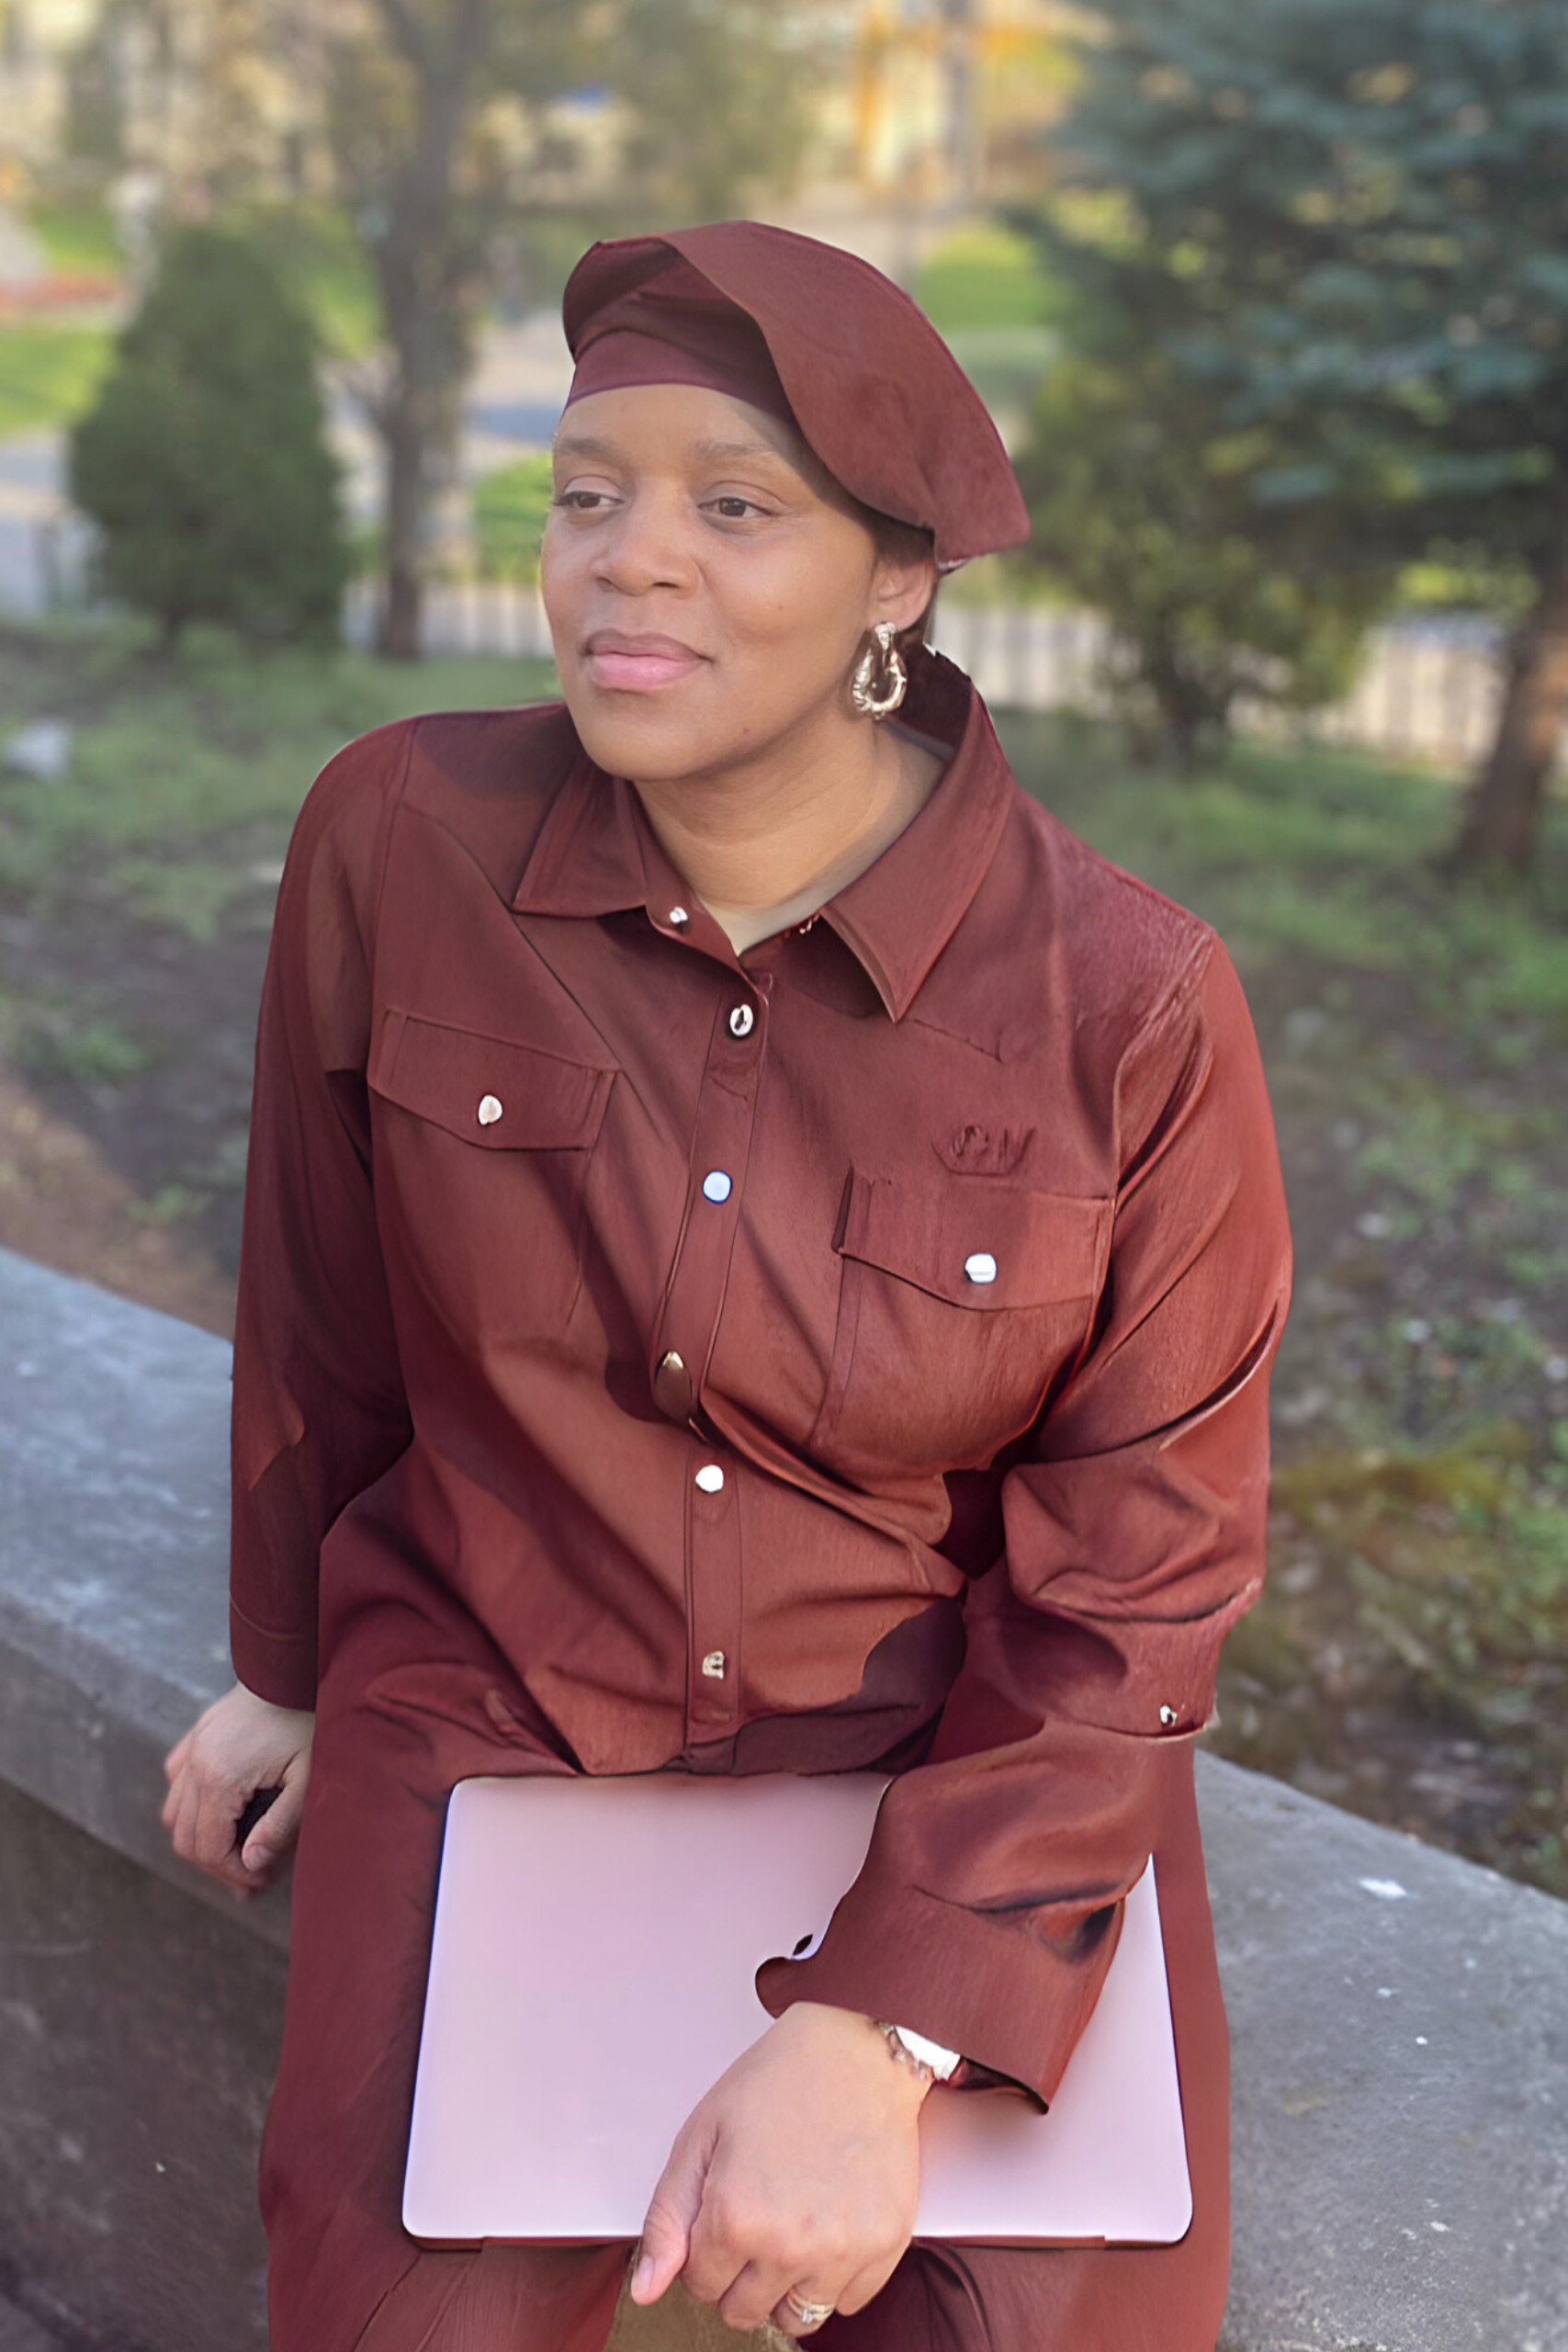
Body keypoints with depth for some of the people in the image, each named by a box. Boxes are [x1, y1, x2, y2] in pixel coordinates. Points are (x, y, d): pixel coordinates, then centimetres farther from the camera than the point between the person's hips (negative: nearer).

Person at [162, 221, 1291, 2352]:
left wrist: (876, 2034, -19)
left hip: (968, 1758, 0)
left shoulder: (1133, 1004, -18)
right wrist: (290, 1669, 17)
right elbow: (325, 1308, 4)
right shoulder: (400, 835, -12)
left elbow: (1139, 1578, -10)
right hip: (486, 1705, 1)